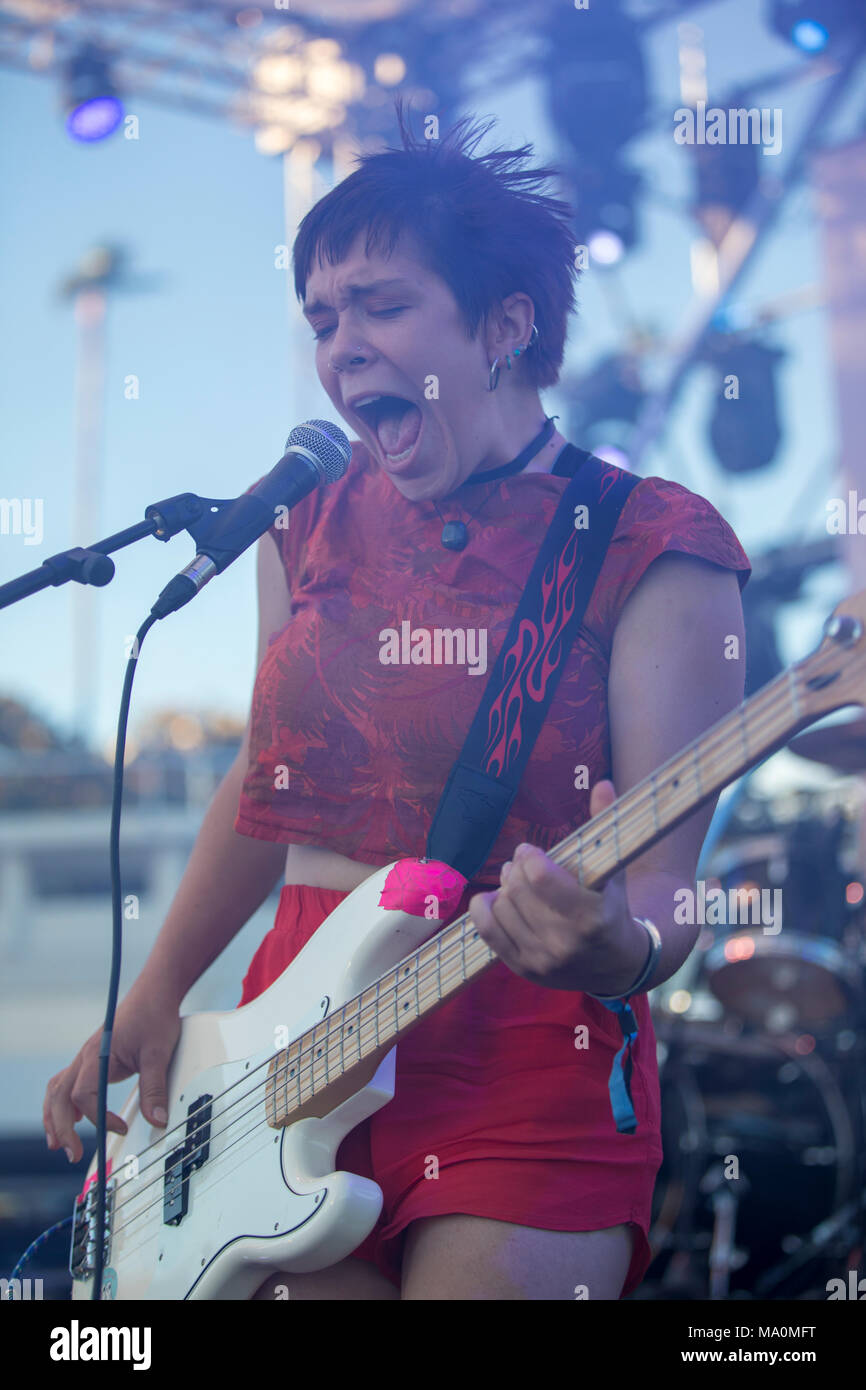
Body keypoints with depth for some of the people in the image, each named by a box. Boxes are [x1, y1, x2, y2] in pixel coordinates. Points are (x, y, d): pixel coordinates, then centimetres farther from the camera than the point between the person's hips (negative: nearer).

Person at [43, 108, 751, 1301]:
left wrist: (615, 947, -36)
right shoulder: (309, 530, 8)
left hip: (528, 1087, -4)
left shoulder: (649, 553, -8)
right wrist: (154, 1000, 11)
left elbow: (664, 881, -14)